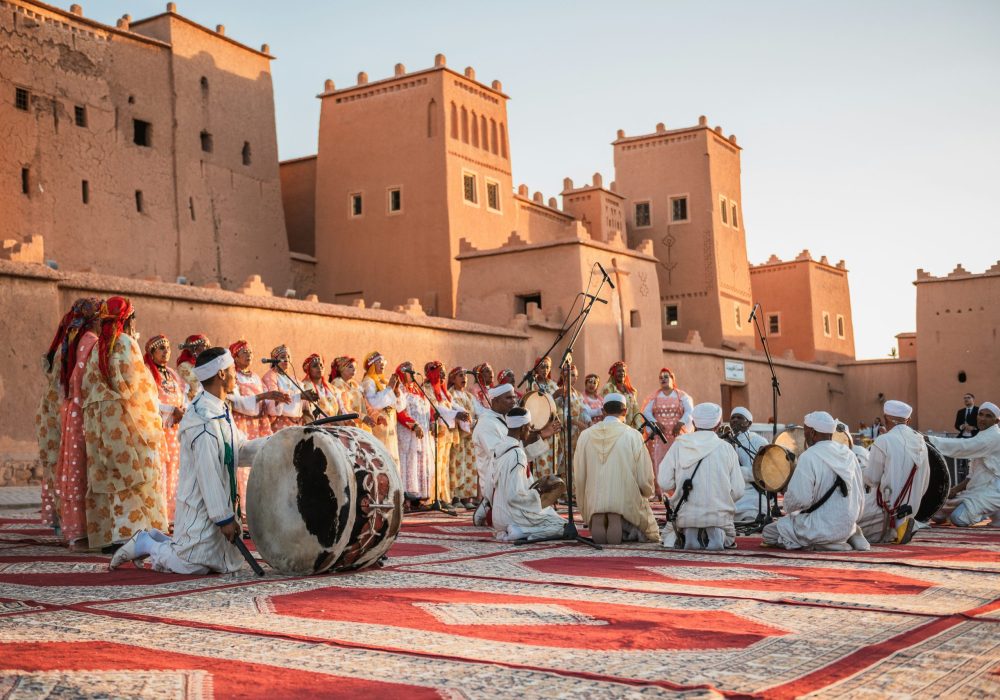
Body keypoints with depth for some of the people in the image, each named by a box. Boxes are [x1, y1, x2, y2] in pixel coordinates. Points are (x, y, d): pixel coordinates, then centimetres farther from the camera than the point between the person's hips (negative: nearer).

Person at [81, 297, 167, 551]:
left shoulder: (97, 348, 13)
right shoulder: (127, 344, -8)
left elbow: (86, 387, 14)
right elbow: (137, 386, -12)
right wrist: (150, 419, -1)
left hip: (97, 419, 7)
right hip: (124, 416, -7)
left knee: (106, 476, 8)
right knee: (132, 474, -6)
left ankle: (105, 536, 9)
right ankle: (129, 533, -12)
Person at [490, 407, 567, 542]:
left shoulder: (499, 447, 4)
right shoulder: (517, 454, -23)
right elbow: (514, 495, -26)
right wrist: (535, 493, -8)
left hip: (500, 514, 9)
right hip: (513, 515, -9)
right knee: (560, 525, 3)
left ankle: (508, 532, 6)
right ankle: (521, 533, -10)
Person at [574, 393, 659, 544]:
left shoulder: (585, 435, 1)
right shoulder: (633, 436, -7)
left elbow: (579, 476, 4)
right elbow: (645, 476, -4)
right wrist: (647, 493, 18)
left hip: (594, 502, 3)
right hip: (626, 502, -3)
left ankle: (598, 521, -3)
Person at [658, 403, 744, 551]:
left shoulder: (678, 445, -4)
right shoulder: (726, 448, -4)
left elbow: (664, 483, -8)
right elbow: (737, 490, -5)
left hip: (685, 515, 0)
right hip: (719, 515, 0)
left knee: (668, 536, 33)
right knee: (729, 540, 33)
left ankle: (687, 535, 5)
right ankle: (717, 535, 4)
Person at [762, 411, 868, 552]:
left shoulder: (808, 457, -16)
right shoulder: (849, 454, 6)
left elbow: (799, 499, -21)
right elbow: (860, 494, 12)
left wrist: (788, 508, 2)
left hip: (821, 528, -8)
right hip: (848, 525, 8)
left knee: (768, 532, 4)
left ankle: (820, 544, -9)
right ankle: (848, 537, 9)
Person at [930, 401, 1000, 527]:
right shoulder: (982, 436, 18)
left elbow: (962, 446, -29)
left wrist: (928, 439, -34)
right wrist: (957, 489, 3)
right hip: (978, 488, 10)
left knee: (958, 518, -27)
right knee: (939, 514, 3)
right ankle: (987, 511, 12)